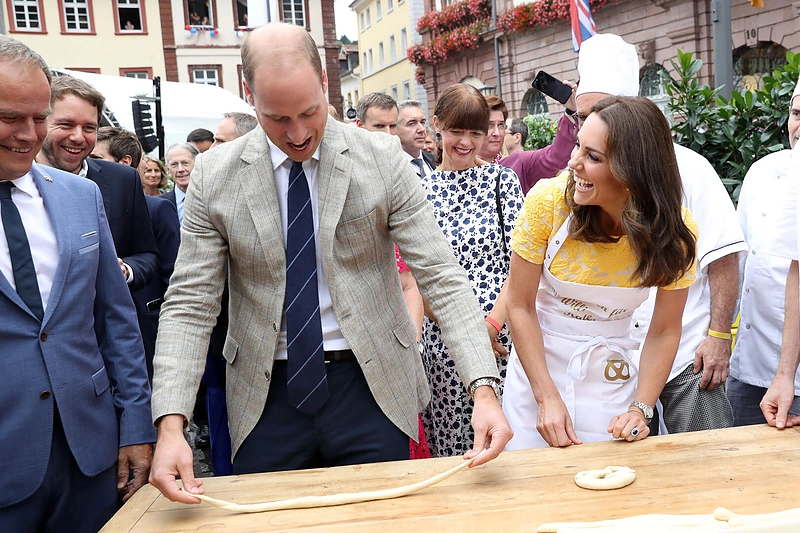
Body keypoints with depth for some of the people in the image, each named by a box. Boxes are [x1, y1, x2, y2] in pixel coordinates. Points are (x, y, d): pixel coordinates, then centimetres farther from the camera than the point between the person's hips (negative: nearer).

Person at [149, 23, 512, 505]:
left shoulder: (382, 158, -8)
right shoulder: (215, 176, -5)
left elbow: (442, 278, -11)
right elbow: (189, 305, -5)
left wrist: (484, 390, -22)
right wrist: (170, 425, -18)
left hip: (371, 387, 0)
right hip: (266, 396, 1)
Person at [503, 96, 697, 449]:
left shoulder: (675, 232, -16)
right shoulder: (549, 201, -20)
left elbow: (665, 331, -5)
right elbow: (520, 305, -13)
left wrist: (640, 409, -15)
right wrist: (548, 396, -15)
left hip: (612, 377, 1)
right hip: (536, 368, 0)